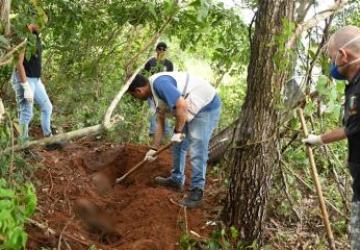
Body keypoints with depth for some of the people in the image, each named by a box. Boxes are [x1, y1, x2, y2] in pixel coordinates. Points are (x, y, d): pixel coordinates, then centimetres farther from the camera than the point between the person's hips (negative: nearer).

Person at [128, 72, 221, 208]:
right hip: (190, 111, 10)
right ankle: (176, 180, 30)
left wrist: (177, 132, -19)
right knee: (178, 145, 16)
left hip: (207, 107, -10)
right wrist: (154, 148, 14)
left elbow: (181, 105, -32)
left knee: (197, 151, -9)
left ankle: (197, 190, 1)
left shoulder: (159, 83, -25)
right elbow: (160, 122, 13)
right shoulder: (156, 92, 7)